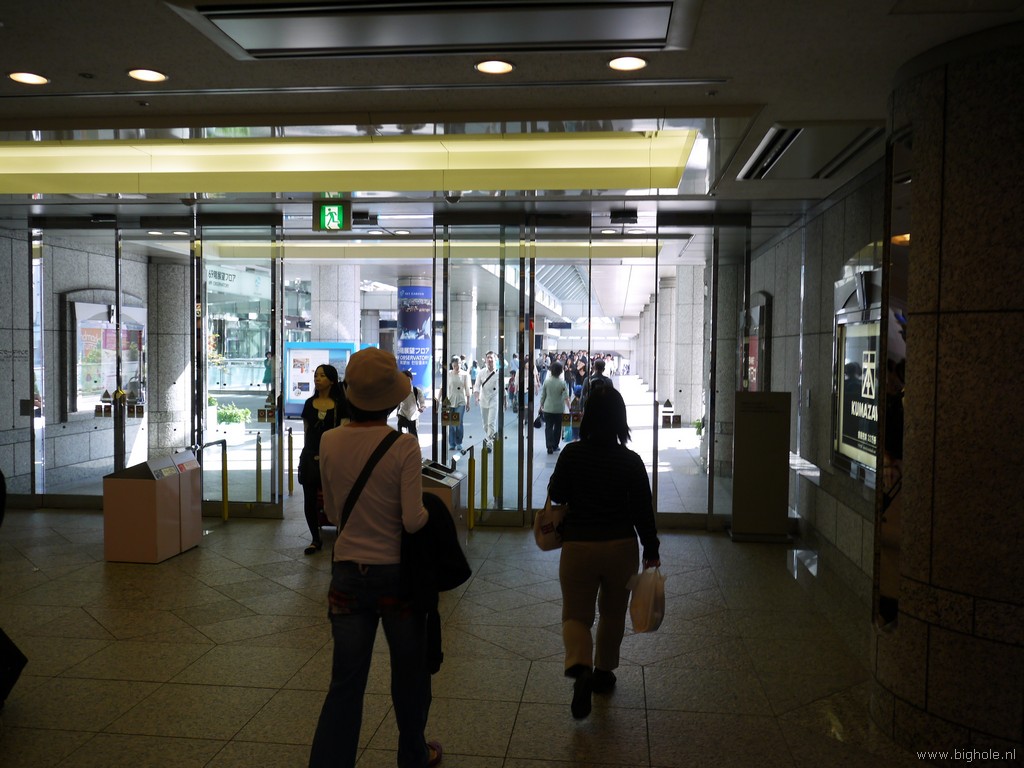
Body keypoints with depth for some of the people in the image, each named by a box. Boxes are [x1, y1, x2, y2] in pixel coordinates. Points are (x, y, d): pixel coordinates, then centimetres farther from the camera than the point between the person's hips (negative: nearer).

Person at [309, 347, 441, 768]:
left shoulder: (329, 443, -5)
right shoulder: (404, 447, -16)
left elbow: (332, 512, 6)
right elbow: (413, 520, -19)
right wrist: (427, 510, 2)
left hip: (348, 575, 2)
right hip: (397, 574, -2)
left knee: (345, 682, 8)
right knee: (409, 674, 19)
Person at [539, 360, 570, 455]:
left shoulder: (546, 381, -5)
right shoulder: (562, 383, -10)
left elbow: (543, 395, 1)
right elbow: (566, 397, -12)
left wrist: (541, 405, 13)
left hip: (548, 408, 1)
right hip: (559, 409, -1)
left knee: (548, 427, 3)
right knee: (557, 427, 15)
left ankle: (549, 447, -10)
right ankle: (555, 446, 22)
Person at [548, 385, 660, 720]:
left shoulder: (571, 454, -9)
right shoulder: (631, 461, -9)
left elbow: (556, 495, 2)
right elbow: (643, 510, -5)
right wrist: (651, 549, 5)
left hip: (578, 545, -1)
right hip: (621, 545, 1)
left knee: (576, 613, 9)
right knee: (613, 613, 21)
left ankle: (580, 667, -17)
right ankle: (603, 672, 34)